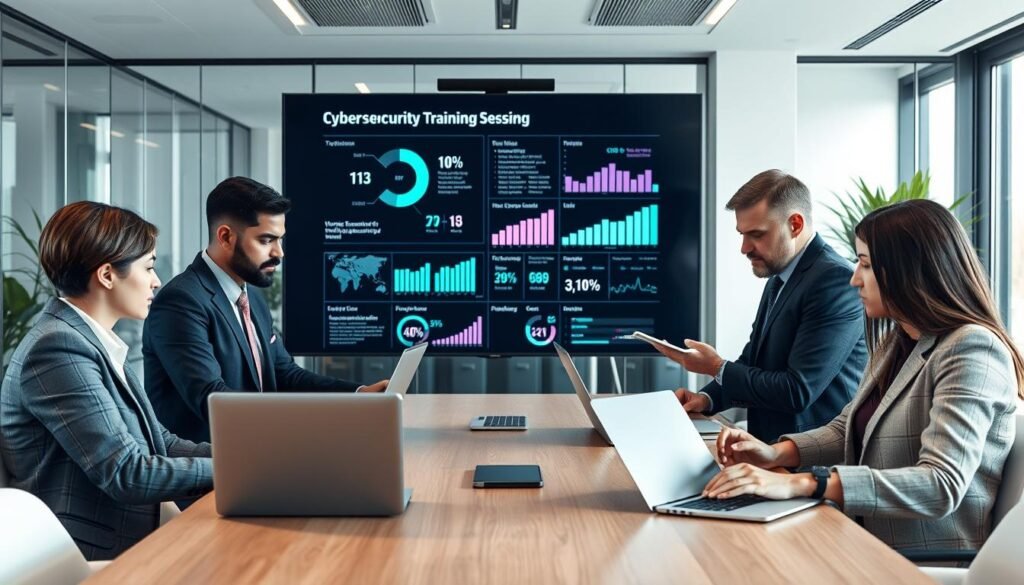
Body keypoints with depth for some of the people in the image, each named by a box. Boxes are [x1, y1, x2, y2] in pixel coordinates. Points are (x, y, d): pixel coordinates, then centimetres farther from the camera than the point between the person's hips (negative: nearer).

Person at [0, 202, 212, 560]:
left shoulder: (92, 340, 11)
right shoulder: (59, 348, -18)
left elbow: (159, 442, 11)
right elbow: (128, 474, -21)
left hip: (125, 544, 8)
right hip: (91, 556, -8)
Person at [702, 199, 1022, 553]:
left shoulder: (971, 348, -16)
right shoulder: (894, 342, 11)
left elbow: (941, 486, -26)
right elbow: (847, 429, 17)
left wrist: (802, 484, -33)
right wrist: (777, 453, -4)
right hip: (874, 547, 7)